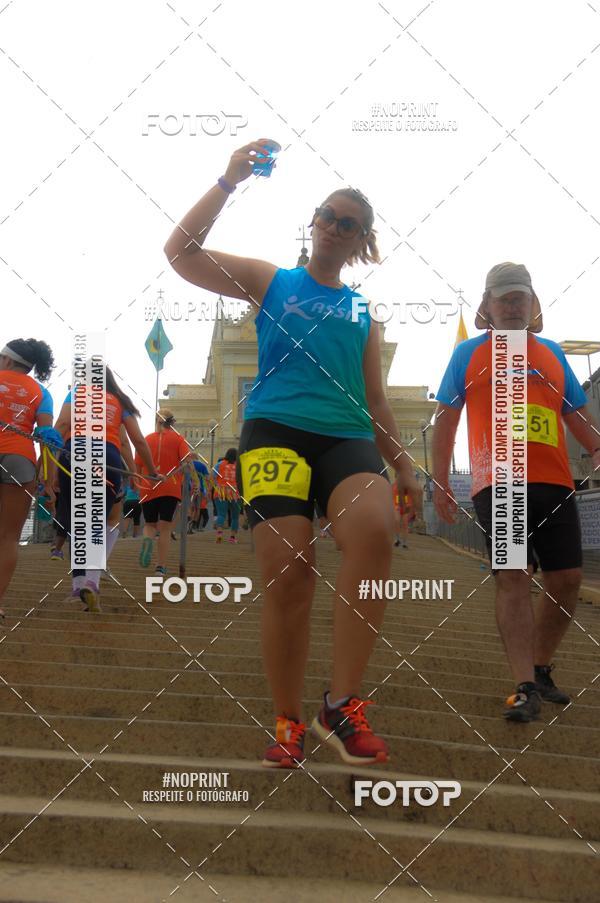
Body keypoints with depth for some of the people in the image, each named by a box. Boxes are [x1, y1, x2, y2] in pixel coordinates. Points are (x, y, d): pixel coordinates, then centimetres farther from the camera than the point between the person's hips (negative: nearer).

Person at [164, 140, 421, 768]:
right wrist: (228, 182, -1)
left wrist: (403, 466, 18)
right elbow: (181, 253, 5)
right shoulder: (271, 281, 15)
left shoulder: (363, 312, 24)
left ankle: (342, 704, -22)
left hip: (348, 437, 2)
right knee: (288, 574, -15)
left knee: (373, 530, -30)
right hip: (276, 429, -2)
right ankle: (288, 723, 3)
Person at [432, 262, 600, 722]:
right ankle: (526, 688, -12)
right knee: (513, 579, -11)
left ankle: (541, 670, 22)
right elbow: (446, 418, 8)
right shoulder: (469, 353, 8)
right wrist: (439, 481, 1)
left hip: (554, 483, 4)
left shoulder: (552, 354, 17)